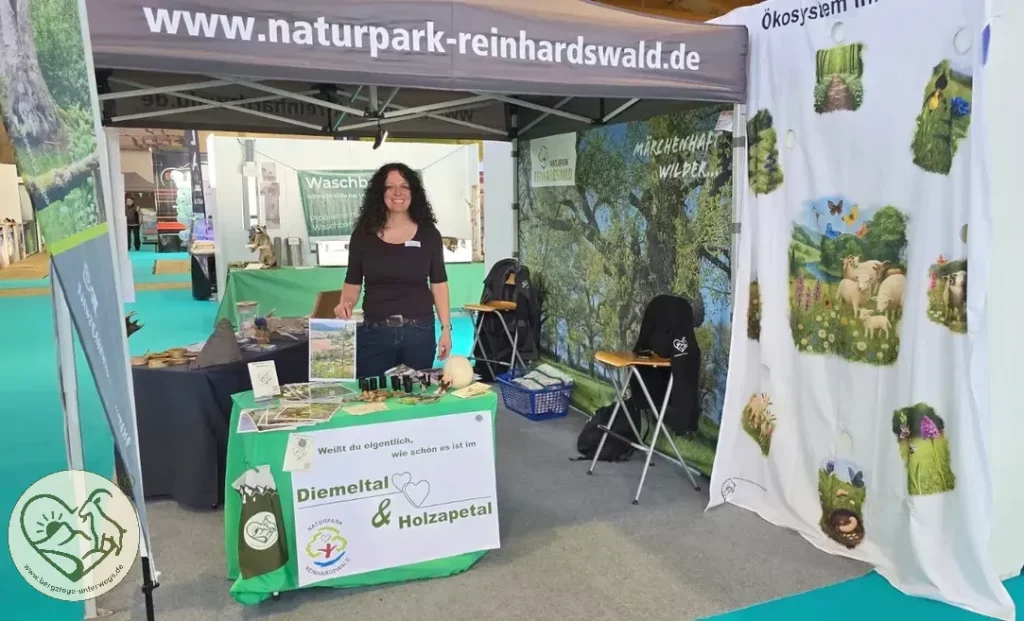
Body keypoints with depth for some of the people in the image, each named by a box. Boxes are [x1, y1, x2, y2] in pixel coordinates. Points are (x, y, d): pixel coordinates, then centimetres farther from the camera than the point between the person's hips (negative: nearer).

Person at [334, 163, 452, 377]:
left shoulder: (428, 234, 2)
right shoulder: (363, 234, 2)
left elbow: (438, 283, 5)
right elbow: (353, 283, 6)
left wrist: (446, 328, -1)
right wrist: (345, 304, -15)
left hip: (419, 331, 0)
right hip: (374, 332, 0)